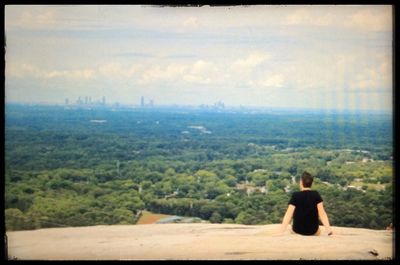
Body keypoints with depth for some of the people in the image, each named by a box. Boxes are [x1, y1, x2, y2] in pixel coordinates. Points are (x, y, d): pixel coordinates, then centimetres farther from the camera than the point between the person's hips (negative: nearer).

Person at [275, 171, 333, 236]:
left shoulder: (295, 196, -17)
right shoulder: (316, 195, -12)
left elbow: (289, 214, -25)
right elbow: (322, 213, -22)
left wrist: (281, 231, -30)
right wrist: (328, 228, -27)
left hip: (298, 230, -1)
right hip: (313, 230, 1)